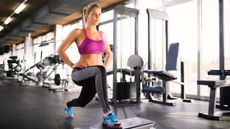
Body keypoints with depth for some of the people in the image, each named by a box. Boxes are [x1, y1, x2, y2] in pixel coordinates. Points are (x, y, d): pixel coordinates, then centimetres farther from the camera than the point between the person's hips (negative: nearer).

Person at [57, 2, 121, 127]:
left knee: (82, 102, 19)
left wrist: (104, 67, 9)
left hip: (96, 75, 6)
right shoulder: (78, 32, -2)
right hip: (80, 73, -6)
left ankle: (68, 106, 58)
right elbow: (60, 50, 1)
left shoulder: (101, 34, 12)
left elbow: (109, 53, 24)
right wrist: (72, 65, -6)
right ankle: (107, 114, -38)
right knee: (99, 71, -40)